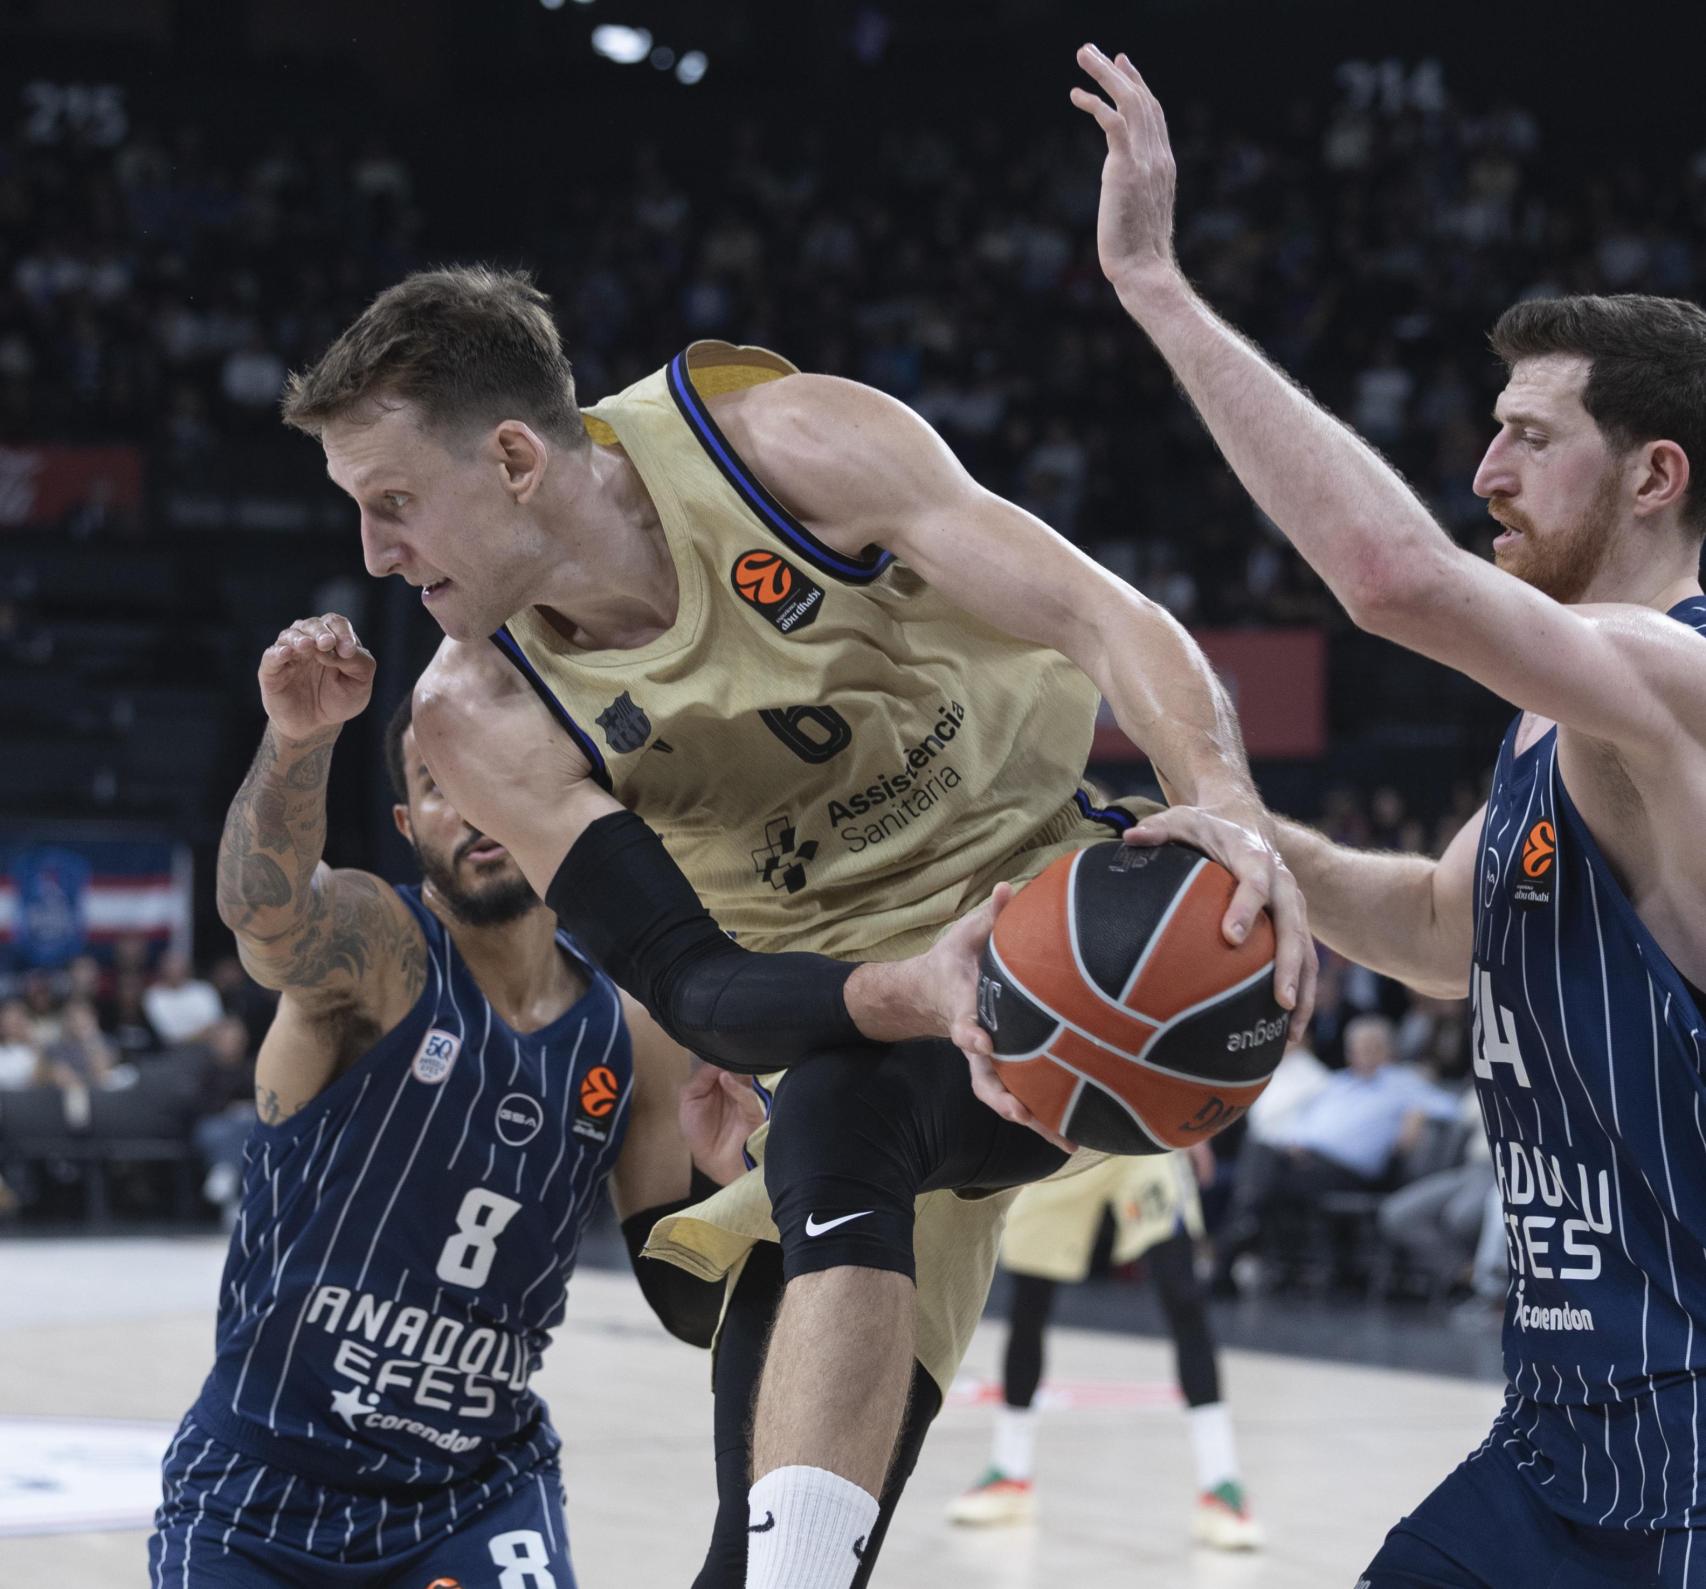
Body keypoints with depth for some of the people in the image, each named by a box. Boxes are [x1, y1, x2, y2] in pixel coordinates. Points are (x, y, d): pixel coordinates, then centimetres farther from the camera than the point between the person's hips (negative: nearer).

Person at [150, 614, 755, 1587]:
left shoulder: (637, 1036, -2)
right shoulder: (372, 947, -13)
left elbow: (697, 1312, 3)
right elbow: (264, 906, -39)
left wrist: (720, 1183, -18)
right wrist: (298, 741, -58)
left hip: (482, 1489, 2)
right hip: (260, 1486, -2)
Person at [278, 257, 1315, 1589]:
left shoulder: (786, 442, -19)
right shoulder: (480, 715, -11)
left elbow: (1098, 616, -23)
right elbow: (693, 990, -16)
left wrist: (1229, 810, -43)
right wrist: (905, 996, -37)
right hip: (854, 994, 4)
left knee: (835, 1114, -34)